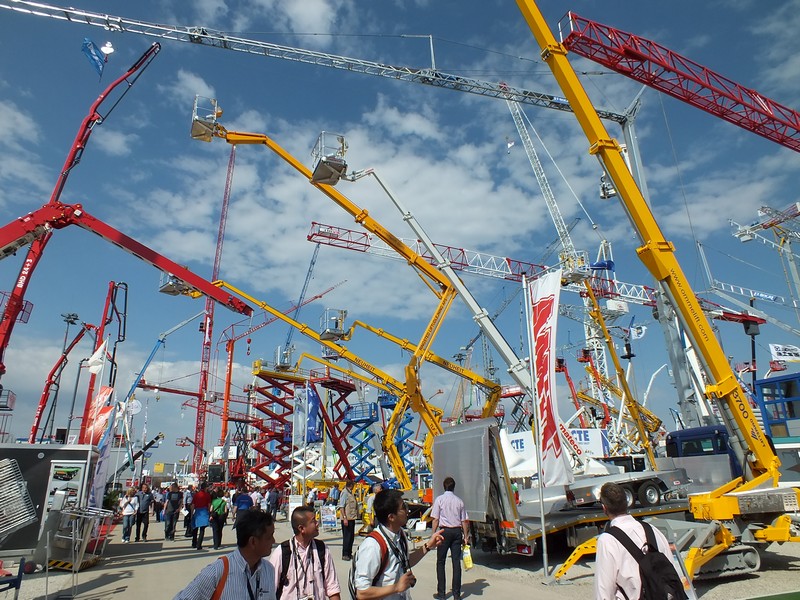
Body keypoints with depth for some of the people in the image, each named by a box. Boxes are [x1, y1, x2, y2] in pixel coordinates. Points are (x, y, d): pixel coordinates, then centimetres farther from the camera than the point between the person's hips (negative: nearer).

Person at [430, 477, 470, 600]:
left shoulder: (439, 499, -4)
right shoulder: (459, 501, 5)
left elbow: (435, 519, -7)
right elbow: (464, 521, 6)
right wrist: (466, 536, 13)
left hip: (445, 531, -3)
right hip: (457, 531, 3)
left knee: (440, 562, 7)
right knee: (456, 562, 7)